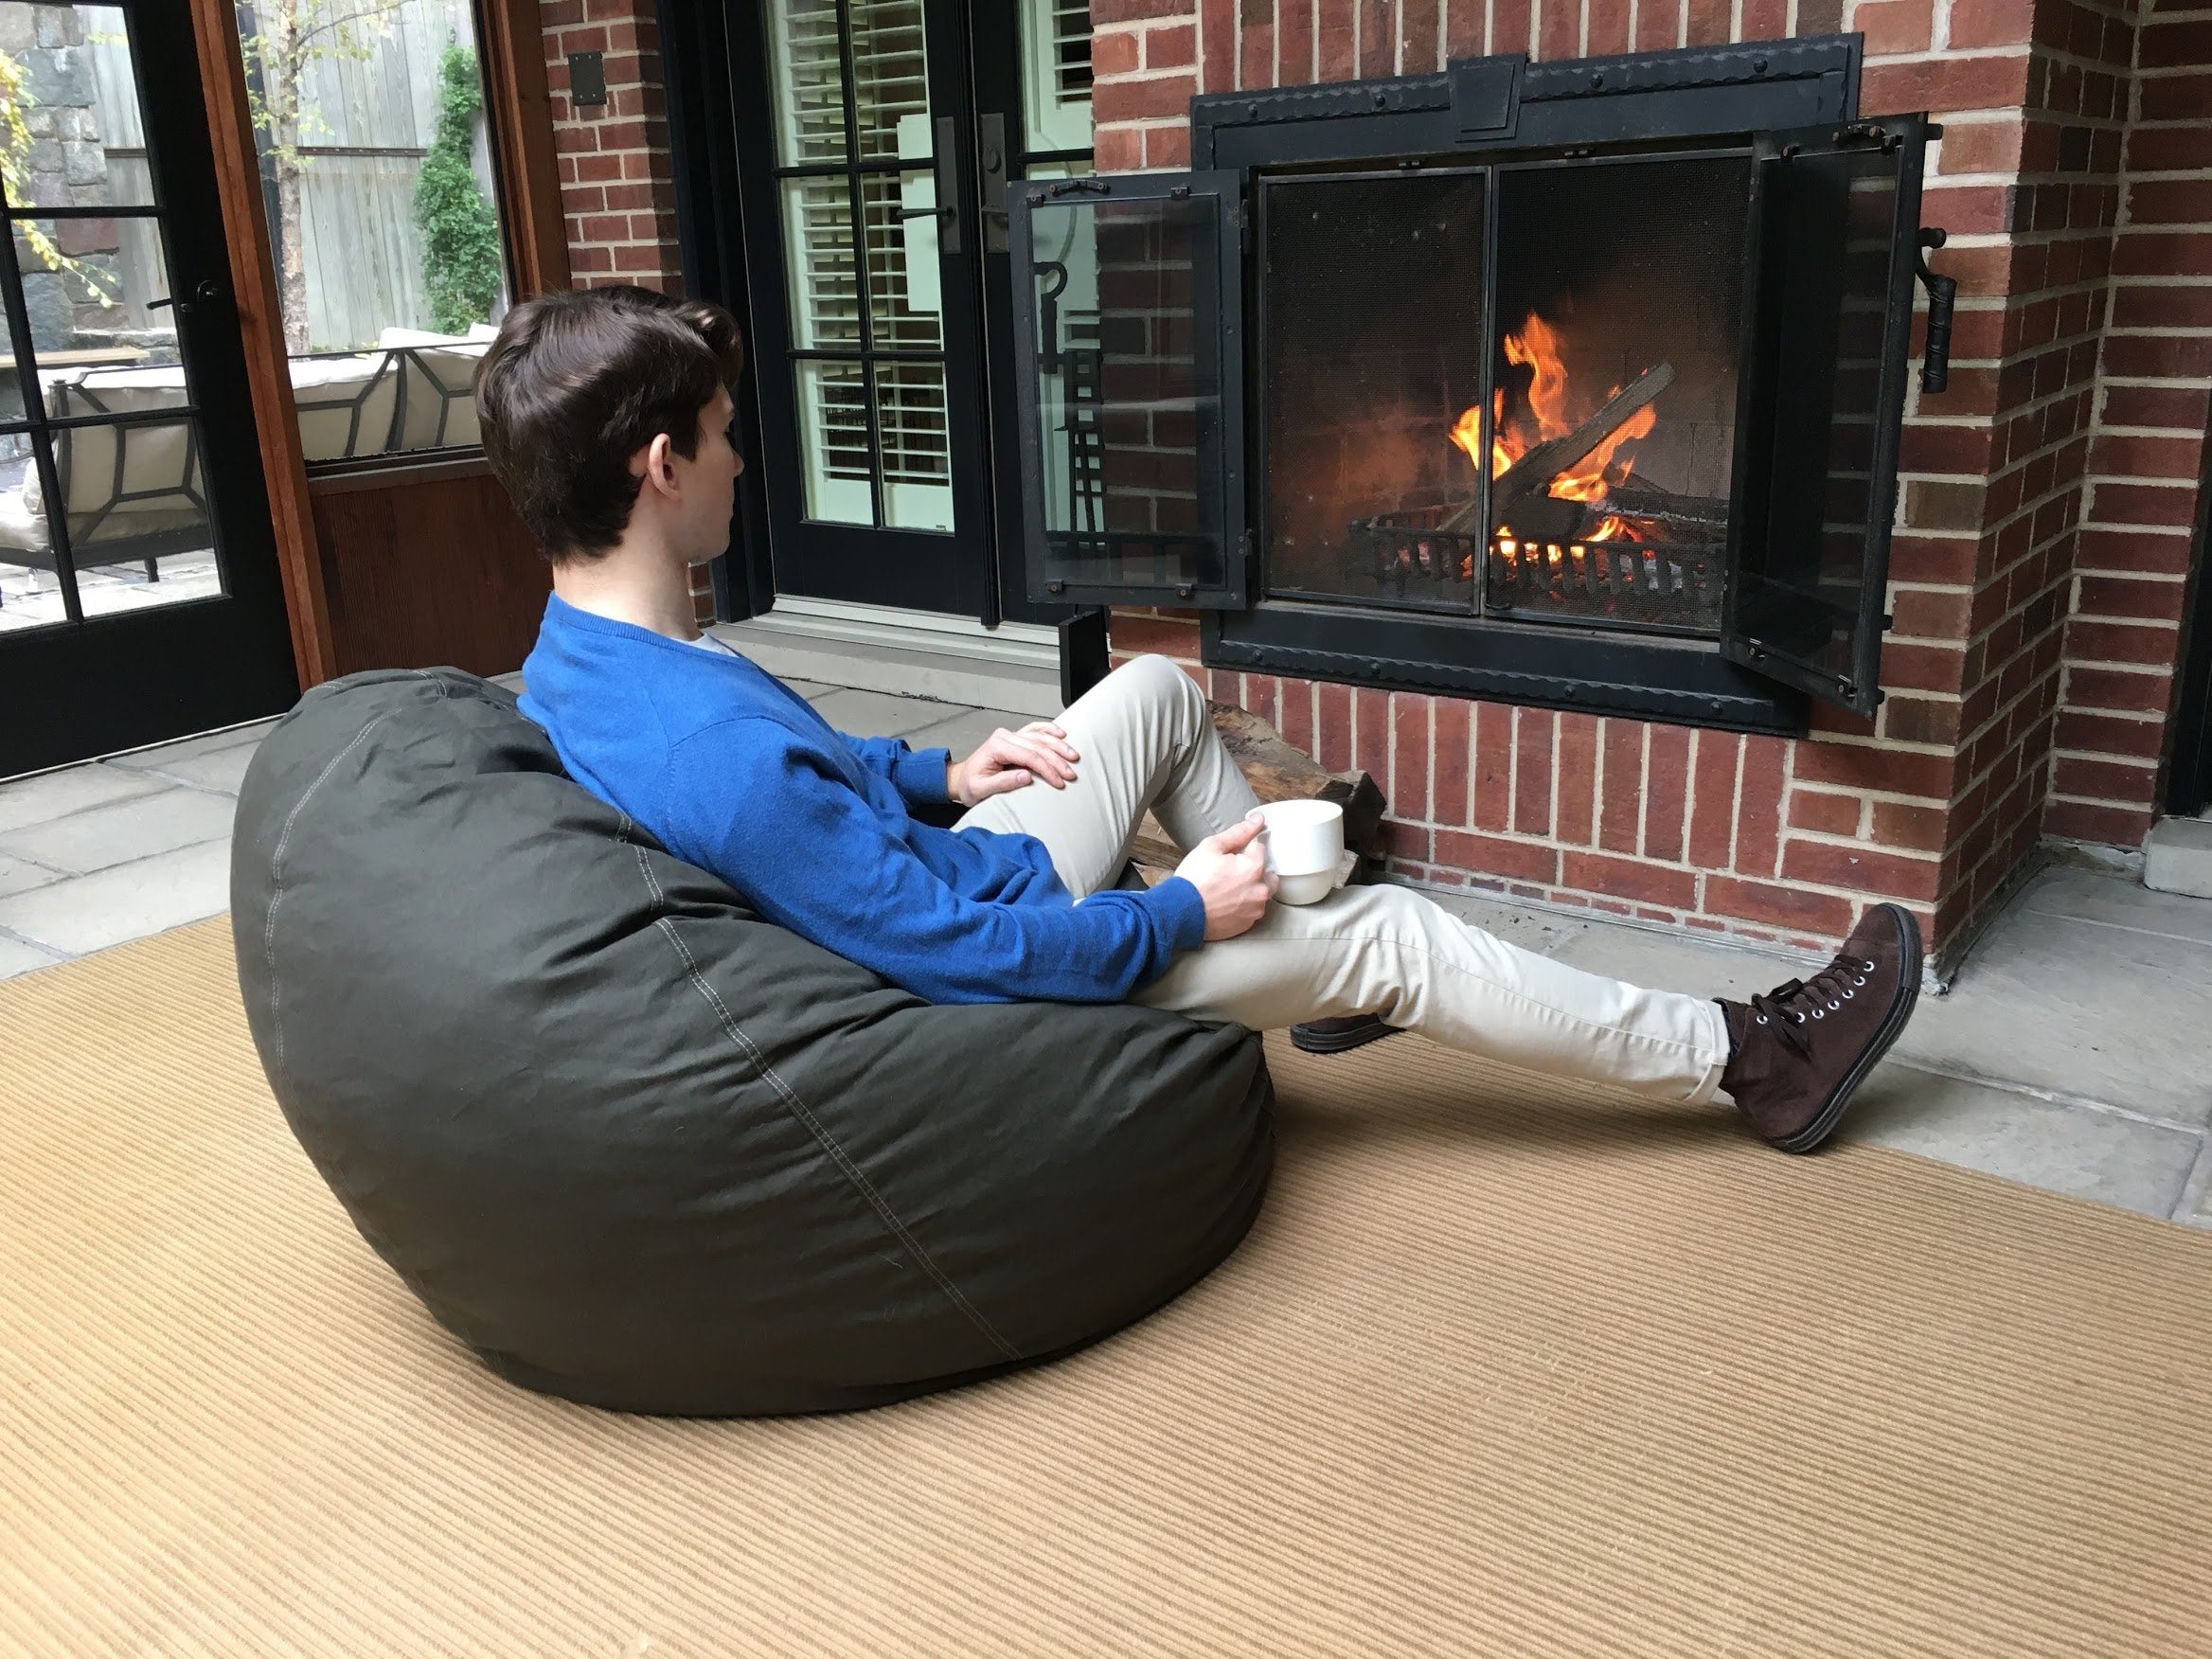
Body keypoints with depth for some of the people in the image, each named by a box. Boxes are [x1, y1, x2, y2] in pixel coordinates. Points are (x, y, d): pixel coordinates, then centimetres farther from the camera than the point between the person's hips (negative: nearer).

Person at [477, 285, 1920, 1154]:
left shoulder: (579, 661, -4)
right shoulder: (713, 752, -36)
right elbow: (970, 960, -31)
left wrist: (943, 775, 6)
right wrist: (1184, 914, -18)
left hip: (955, 883, 9)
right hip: (995, 981, -9)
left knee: (1159, 690, 18)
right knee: (1388, 933, -4)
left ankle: (1314, 977, 33)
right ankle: (1746, 1060, 15)